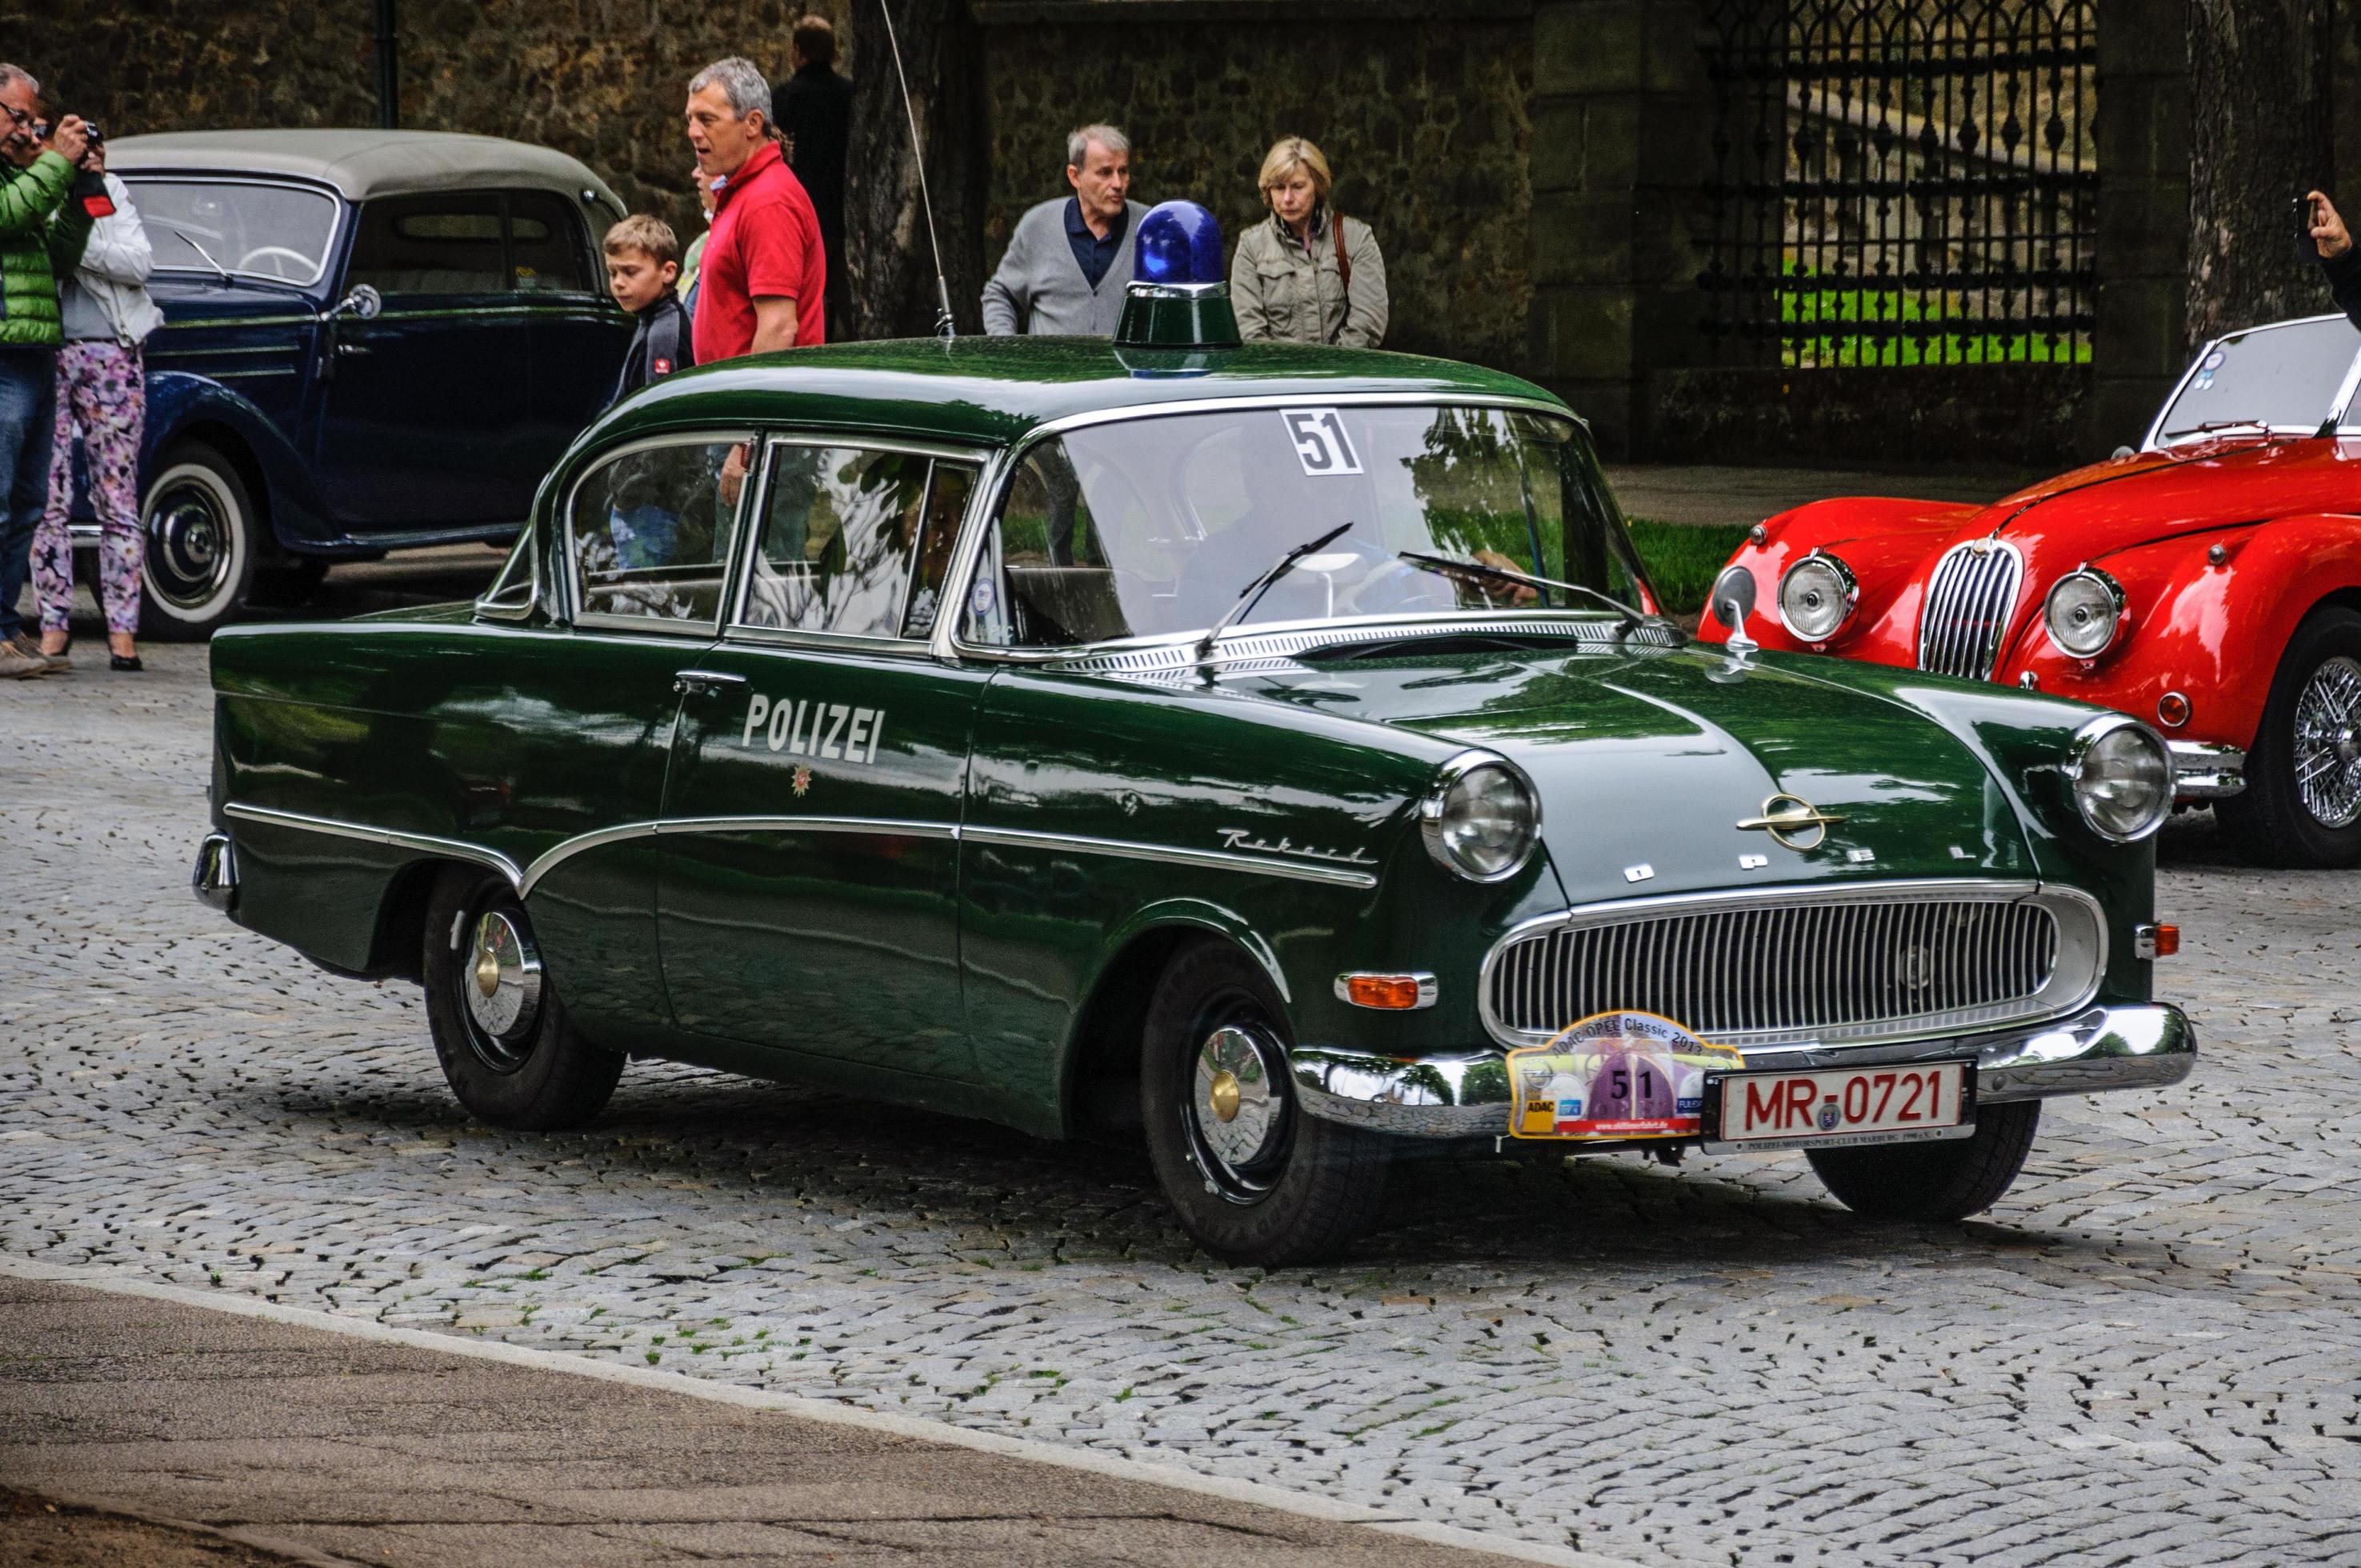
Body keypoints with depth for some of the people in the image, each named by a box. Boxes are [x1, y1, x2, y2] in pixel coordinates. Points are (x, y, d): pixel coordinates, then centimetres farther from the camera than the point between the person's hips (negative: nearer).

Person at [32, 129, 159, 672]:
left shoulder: (110, 195, 10)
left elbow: (140, 264, 0)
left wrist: (77, 246, -12)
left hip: (110, 357, 1)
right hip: (45, 356, -1)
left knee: (118, 499, 0)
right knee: (48, 498, -1)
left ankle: (122, 632, 2)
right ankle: (53, 626, 5)